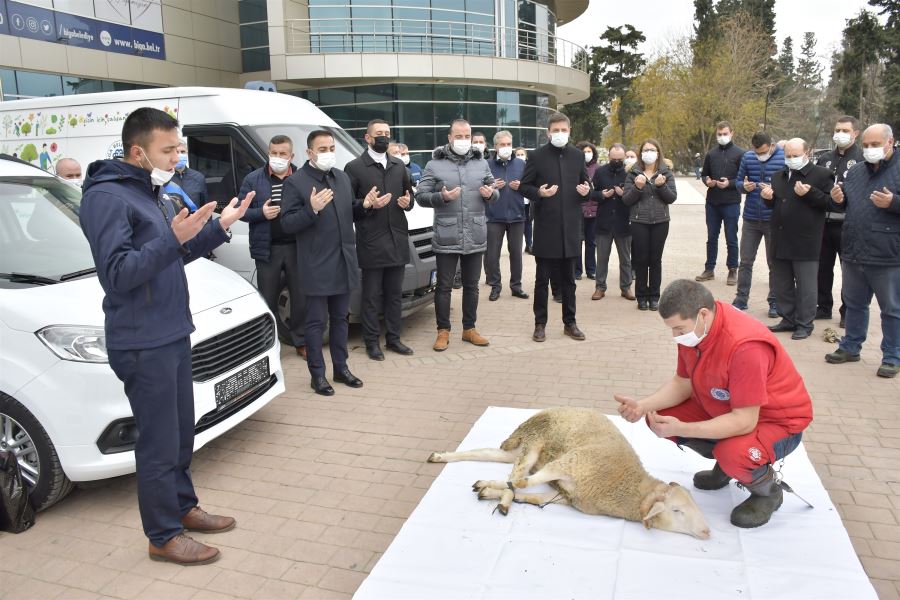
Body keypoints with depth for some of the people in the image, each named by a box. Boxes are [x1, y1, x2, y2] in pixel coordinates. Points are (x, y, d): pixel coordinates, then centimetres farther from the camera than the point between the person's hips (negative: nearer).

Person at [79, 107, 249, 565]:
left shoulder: (154, 193, 13)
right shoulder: (106, 197, -16)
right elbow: (117, 275, -23)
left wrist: (219, 227, 7)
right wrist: (173, 238, -31)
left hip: (174, 334, 9)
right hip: (142, 344, -9)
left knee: (181, 433, 19)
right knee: (159, 442, 1)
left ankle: (184, 507, 35)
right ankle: (164, 537, 16)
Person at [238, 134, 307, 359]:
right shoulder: (253, 179, 4)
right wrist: (261, 213, -12)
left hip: (297, 247, 0)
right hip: (267, 249, 0)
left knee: (301, 297, 7)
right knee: (268, 300, 8)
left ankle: (301, 342, 22)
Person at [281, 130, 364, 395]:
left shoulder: (342, 177, 12)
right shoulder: (295, 182, -8)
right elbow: (287, 224, -13)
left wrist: (364, 206, 1)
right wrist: (312, 209, -27)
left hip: (344, 261, 6)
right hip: (316, 266, -6)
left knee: (340, 318, 16)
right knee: (316, 322, 2)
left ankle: (341, 367, 28)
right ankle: (317, 374, 13)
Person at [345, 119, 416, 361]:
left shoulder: (399, 165, 16)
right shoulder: (354, 167, -3)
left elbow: (409, 193, 21)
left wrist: (407, 202, -1)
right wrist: (367, 204, -21)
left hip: (398, 240, 5)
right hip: (371, 242, -5)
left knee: (395, 294, 12)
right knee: (372, 296, 2)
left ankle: (393, 338, 23)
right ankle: (372, 341, 12)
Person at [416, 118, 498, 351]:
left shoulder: (481, 163, 11)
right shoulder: (434, 164, 0)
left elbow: (494, 192, 15)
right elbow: (420, 196, -3)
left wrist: (490, 194, -9)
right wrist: (441, 197, -20)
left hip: (475, 236, 3)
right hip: (446, 237, -3)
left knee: (471, 285, 12)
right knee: (444, 286, 4)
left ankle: (469, 329, 25)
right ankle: (443, 331, 15)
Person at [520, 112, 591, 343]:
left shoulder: (578, 155, 9)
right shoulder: (537, 156, -2)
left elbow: (585, 183, 18)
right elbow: (524, 186, 1)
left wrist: (586, 191, -5)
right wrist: (539, 193, -18)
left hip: (571, 226, 3)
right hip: (546, 226, -3)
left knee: (568, 278, 11)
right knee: (543, 279, 4)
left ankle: (570, 323, 21)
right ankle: (540, 324, 14)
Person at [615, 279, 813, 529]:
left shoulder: (746, 346, -36)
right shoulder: (692, 329, -12)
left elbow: (744, 421, -33)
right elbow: (682, 384, -1)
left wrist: (680, 429, -37)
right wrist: (643, 405, -18)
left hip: (778, 421, -7)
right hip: (724, 408, 8)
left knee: (734, 455, -36)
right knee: (659, 415, -7)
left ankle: (768, 490, 0)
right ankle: (724, 463, 15)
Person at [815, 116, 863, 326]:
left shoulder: (861, 159, -4)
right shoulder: (824, 159, 13)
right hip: (824, 222, 5)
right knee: (823, 267, 12)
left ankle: (848, 312, 15)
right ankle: (823, 307, 25)